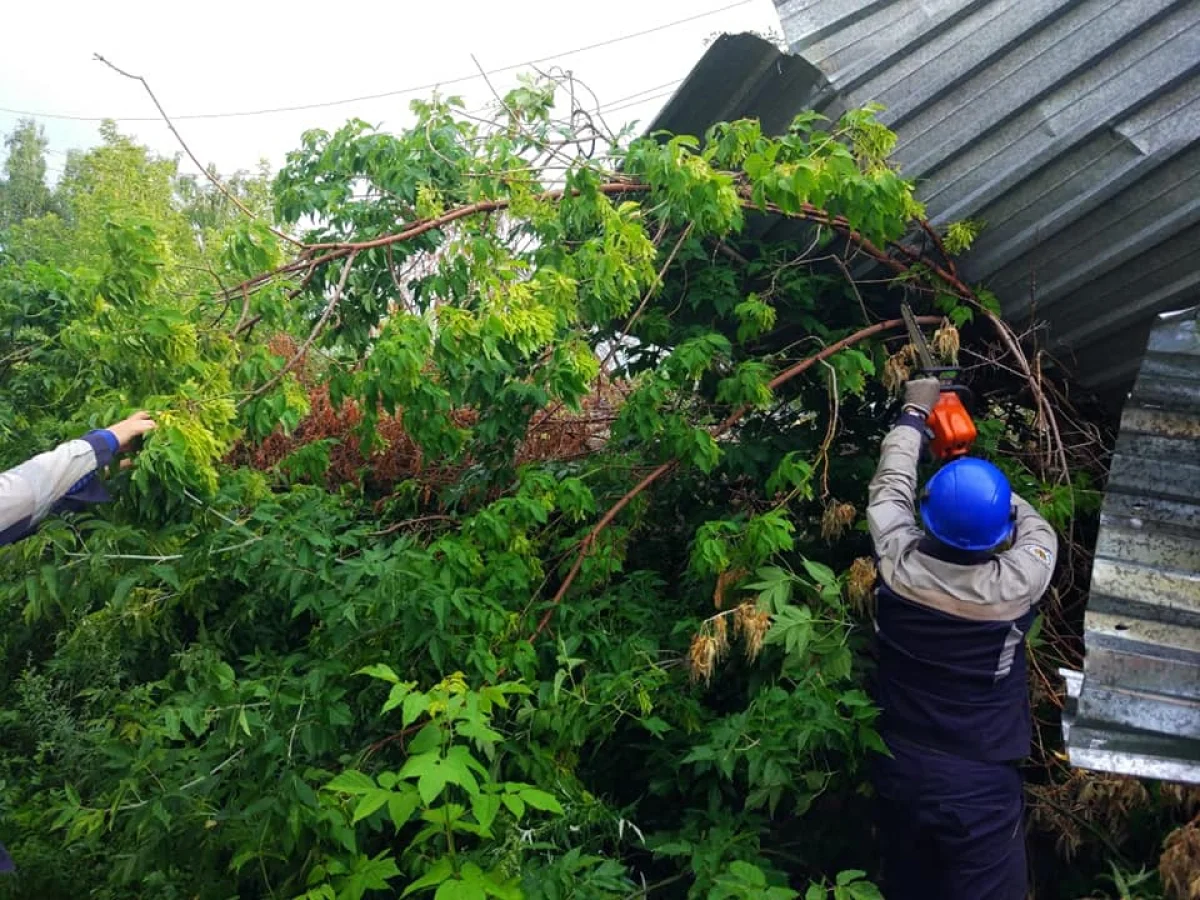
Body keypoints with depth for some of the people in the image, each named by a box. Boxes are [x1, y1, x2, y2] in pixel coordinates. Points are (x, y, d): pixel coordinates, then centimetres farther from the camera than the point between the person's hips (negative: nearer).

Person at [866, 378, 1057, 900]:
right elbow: (1038, 531, 2)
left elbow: (890, 486, 3)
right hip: (982, 783, -3)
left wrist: (914, 413, 16)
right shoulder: (1015, 585, -22)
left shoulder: (897, 564, -17)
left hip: (898, 769, 3)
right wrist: (988, 487, 14)